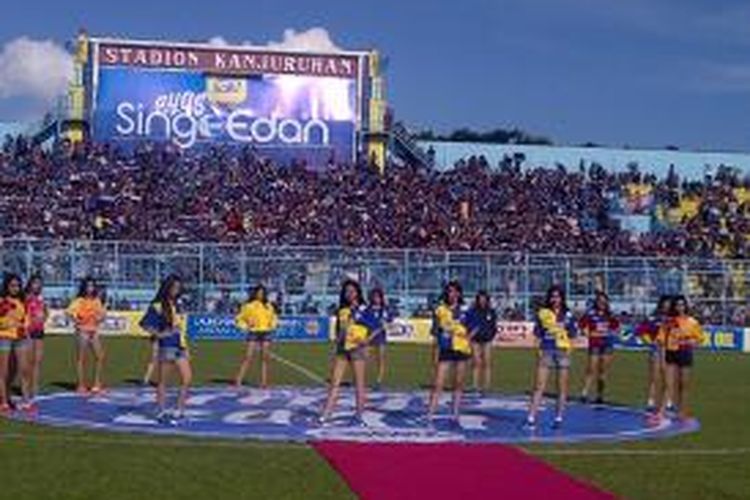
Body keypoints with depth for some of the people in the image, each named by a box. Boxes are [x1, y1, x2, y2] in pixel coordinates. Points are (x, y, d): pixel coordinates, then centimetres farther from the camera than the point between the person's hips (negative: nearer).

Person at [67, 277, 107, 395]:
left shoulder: (96, 301, 10)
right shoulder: (79, 301, -9)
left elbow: (102, 313, 19)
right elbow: (70, 312, -23)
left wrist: (99, 319, 1)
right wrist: (77, 321, -16)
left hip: (94, 332, 6)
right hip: (83, 332, -6)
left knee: (100, 357, 2)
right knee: (82, 358, 0)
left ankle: (97, 384, 11)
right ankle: (81, 386, 5)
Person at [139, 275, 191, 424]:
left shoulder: (175, 305, 15)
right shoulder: (157, 306, -7)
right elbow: (145, 324, -12)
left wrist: (185, 348, 15)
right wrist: (159, 334, -14)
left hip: (180, 346, 7)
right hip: (166, 347, -7)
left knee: (187, 378, -1)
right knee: (162, 381, 3)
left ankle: (180, 411, 5)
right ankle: (162, 412, 11)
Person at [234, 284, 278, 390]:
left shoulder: (269, 306, 12)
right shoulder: (248, 306, 0)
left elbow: (274, 318, 26)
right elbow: (239, 319, 4)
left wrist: (273, 325, 6)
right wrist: (246, 326, -11)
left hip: (266, 334, 4)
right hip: (253, 333, -4)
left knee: (265, 358, 1)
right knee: (248, 357, -11)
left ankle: (264, 382, 5)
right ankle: (238, 381, -11)